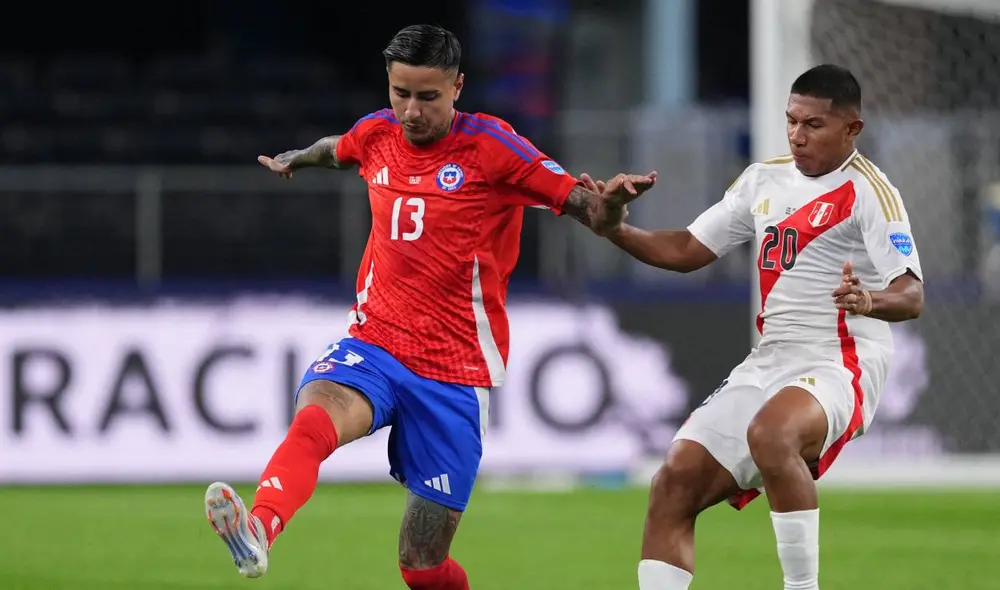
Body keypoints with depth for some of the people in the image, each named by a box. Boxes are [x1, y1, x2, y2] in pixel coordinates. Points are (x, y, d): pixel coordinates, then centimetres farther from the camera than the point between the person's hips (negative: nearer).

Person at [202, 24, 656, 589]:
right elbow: (337, 150, 32)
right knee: (316, 415, -35)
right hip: (374, 348, 2)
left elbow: (590, 212, -11)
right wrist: (295, 158, 49)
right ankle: (258, 531, -60)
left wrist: (612, 202, -33)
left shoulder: (490, 146, -7)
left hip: (455, 372, -2)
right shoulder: (377, 135, 6)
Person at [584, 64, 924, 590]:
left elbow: (911, 296, -18)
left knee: (770, 433, -38)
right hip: (767, 364, 8)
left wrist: (869, 301, -41)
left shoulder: (868, 191, -8)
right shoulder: (764, 180, 14)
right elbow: (687, 250, 20)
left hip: (837, 368, -8)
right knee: (674, 486, -2)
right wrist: (616, 230, 4)